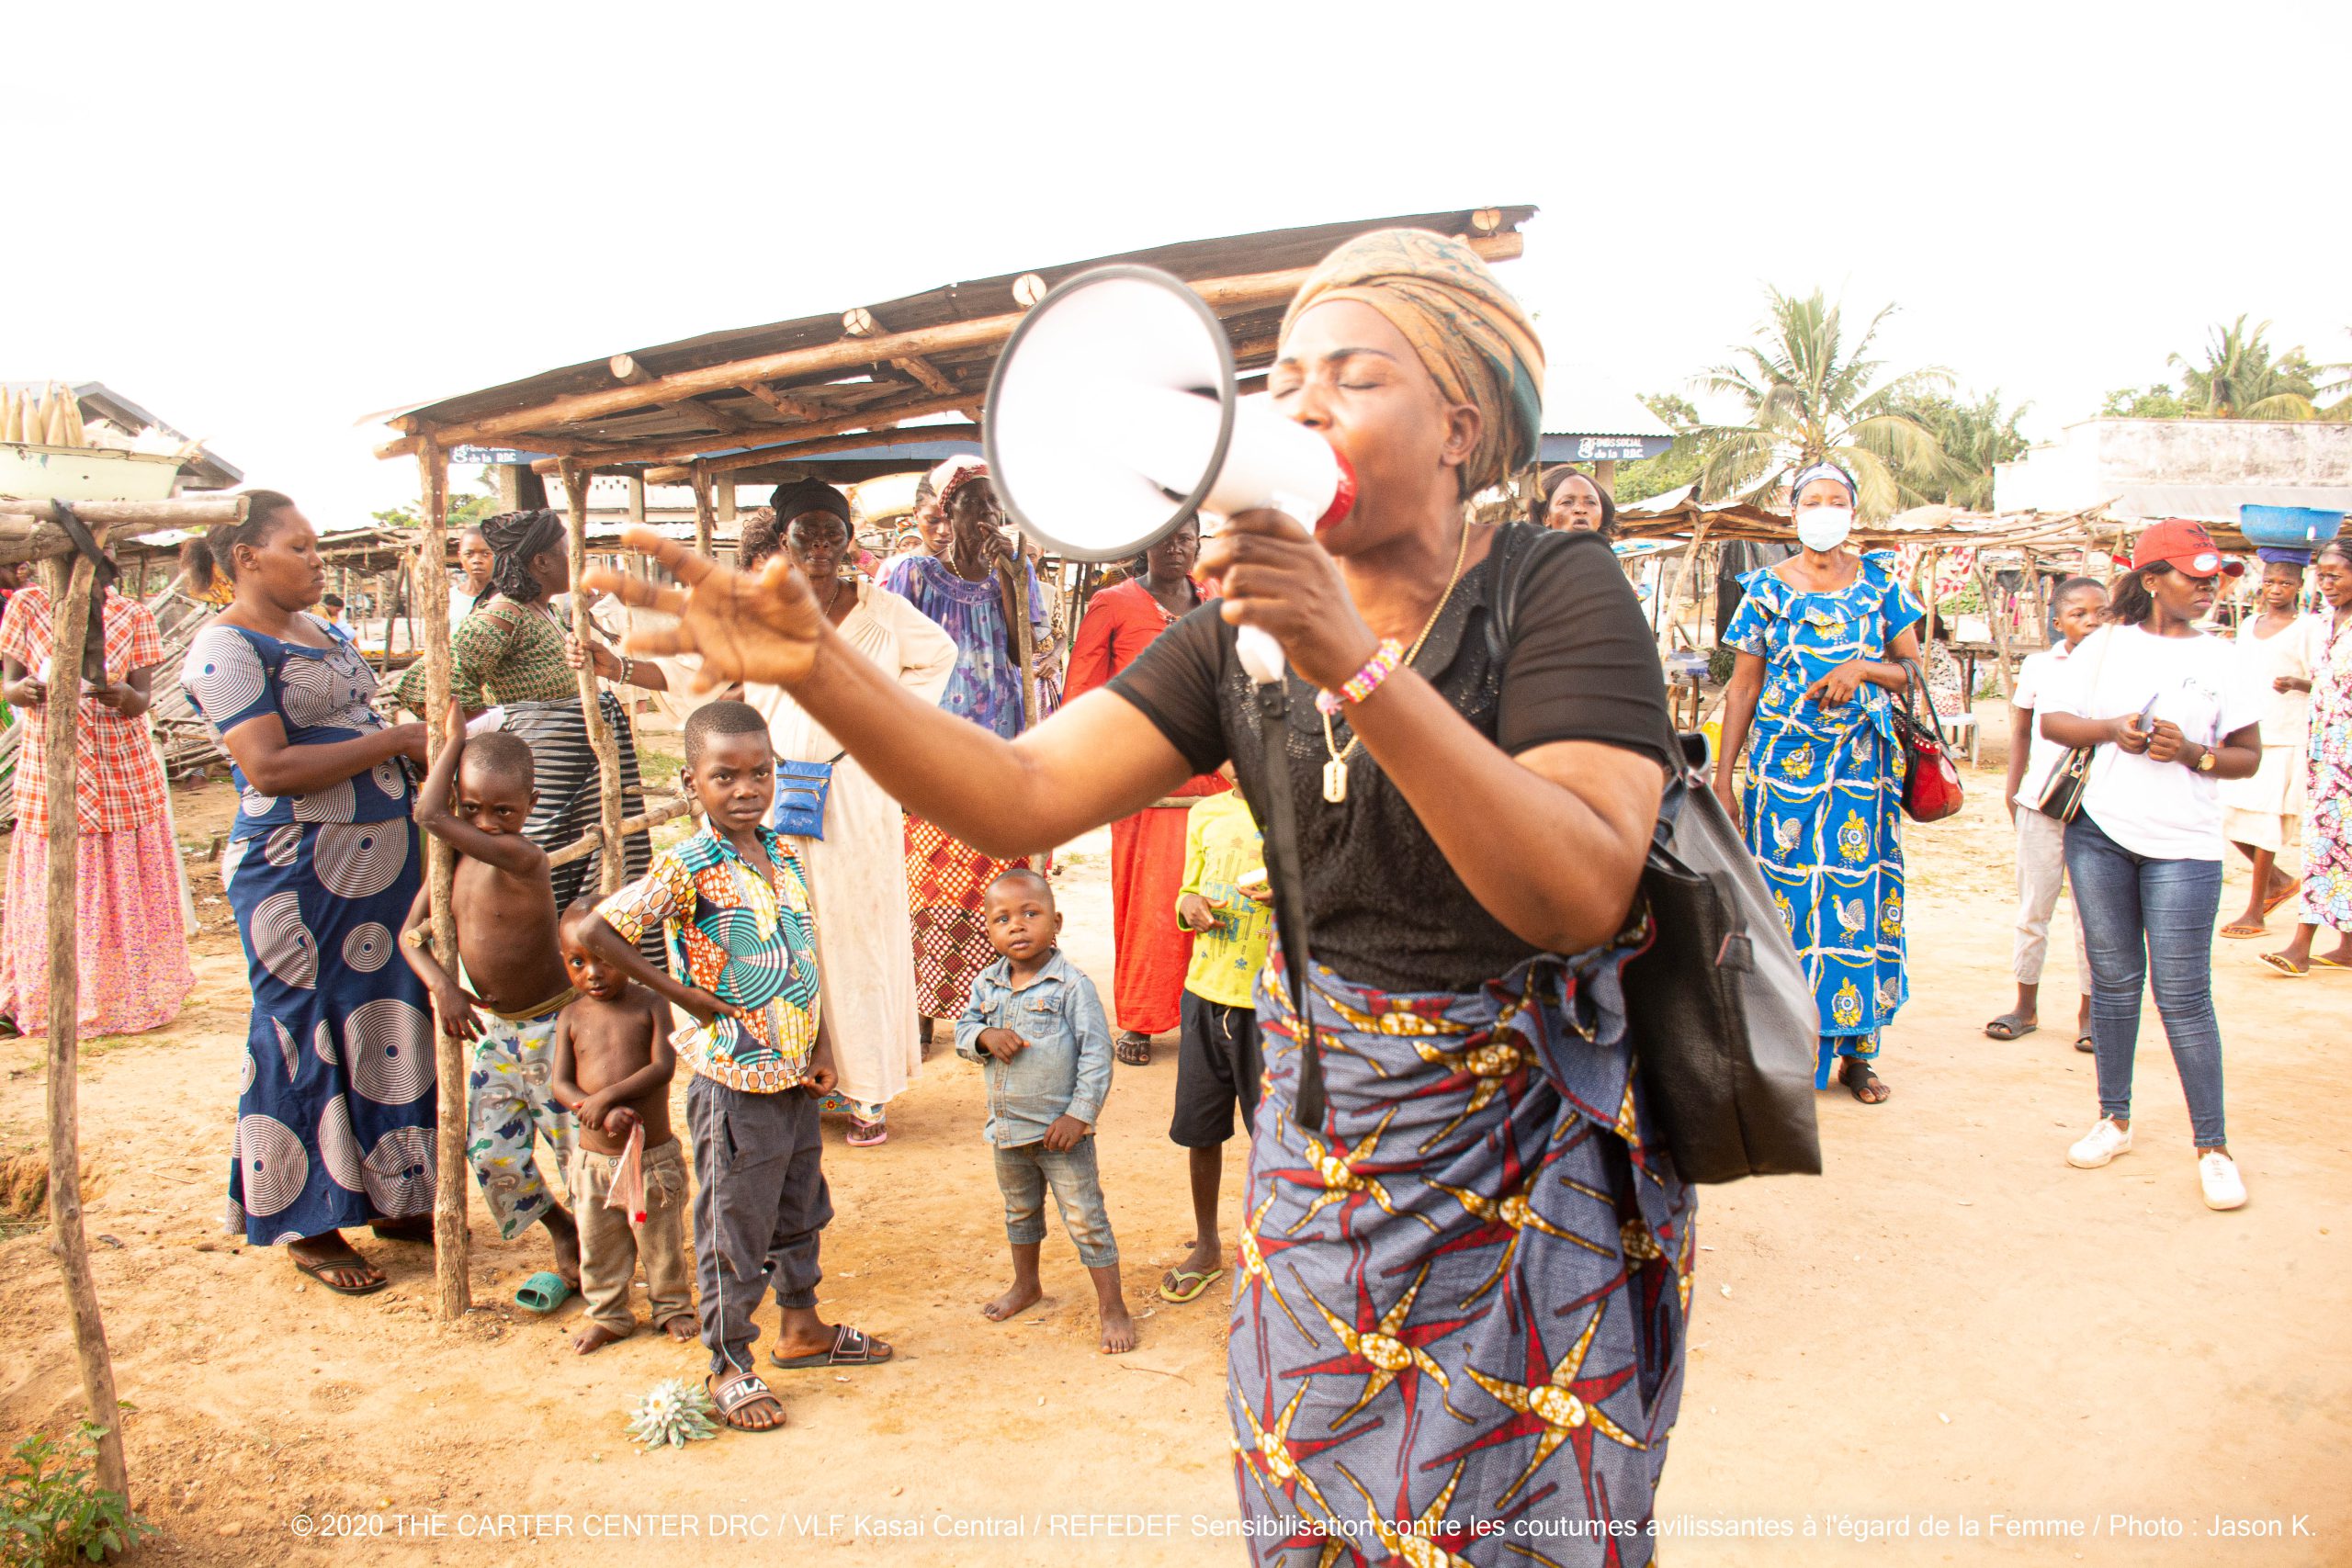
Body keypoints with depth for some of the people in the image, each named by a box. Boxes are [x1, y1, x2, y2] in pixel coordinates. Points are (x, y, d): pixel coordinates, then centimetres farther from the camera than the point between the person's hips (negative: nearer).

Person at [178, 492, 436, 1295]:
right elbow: (270, 767, -21)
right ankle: (308, 1225, 17)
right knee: (307, 1038, 2)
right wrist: (394, 741, -17)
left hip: (379, 858, 8)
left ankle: (390, 1197, 28)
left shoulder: (322, 632, 15)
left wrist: (429, 738, 8)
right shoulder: (227, 647, -11)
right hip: (299, 872, -8)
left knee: (386, 1022, 14)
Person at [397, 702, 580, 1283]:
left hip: (551, 1026, -7)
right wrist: (441, 984, -15)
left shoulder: (522, 858, -25)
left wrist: (455, 738, -19)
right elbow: (411, 934, 4)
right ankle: (564, 1238, 29)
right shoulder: (454, 859, 0)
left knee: (581, 1148, -1)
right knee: (492, 1154, 5)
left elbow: (429, 814, -31)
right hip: (493, 1028, 7)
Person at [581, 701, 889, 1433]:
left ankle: (801, 1327, 42)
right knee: (735, 1230, 5)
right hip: (734, 1079, -7)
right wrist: (682, 994, -16)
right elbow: (596, 932, -22)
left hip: (795, 1072, 7)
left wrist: (821, 1045, 7)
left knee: (800, 1209, 23)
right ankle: (729, 1368, 22)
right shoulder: (687, 869, -17)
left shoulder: (783, 854, 5)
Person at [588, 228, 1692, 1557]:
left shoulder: (1556, 590, -14)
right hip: (1321, 1138, 4)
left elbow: (1584, 895, -28)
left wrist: (1358, 670, -37)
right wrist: (816, 668, -26)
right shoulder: (1242, 636, 0)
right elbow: (1020, 797, -11)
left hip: (1529, 1167, -4)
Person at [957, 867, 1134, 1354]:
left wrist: (1080, 1114, -19)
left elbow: (1097, 1053, -15)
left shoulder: (1072, 985, -16)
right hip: (1007, 1128, 6)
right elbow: (963, 1031, 7)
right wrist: (986, 1037, -17)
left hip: (1061, 1128, -6)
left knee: (1085, 1218, 1)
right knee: (1019, 1211, 26)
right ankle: (1025, 1284, 47)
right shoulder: (987, 984, 0)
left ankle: (1112, 1305, 13)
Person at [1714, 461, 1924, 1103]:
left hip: (1864, 762, 1)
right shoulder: (1768, 587, 4)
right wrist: (1722, 777, -2)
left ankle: (1856, 1049, 12)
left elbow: (1912, 667, 10)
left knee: (1861, 900, 2)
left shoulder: (1880, 579, 8)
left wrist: (1861, 668, -11)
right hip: (1784, 761, -1)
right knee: (1786, 895, -2)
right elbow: (1743, 688, 3)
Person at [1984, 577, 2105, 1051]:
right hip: (2042, 800, 1)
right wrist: (2012, 789, 9)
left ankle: (2088, 1011, 17)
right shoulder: (2038, 666, 5)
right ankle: (2027, 1005, 20)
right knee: (2033, 906, 8)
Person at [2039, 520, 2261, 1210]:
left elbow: (2248, 756, 5)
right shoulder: (2107, 644, 7)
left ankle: (2212, 1146, 5)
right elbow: (2051, 720, 8)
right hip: (2100, 831, 2)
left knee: (2183, 996, -4)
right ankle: (2115, 1119, 24)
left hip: (2181, 844, -2)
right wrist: (2113, 729, -9)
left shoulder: (2219, 657, 4)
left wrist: (2192, 753, -14)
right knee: (2114, 978, 11)